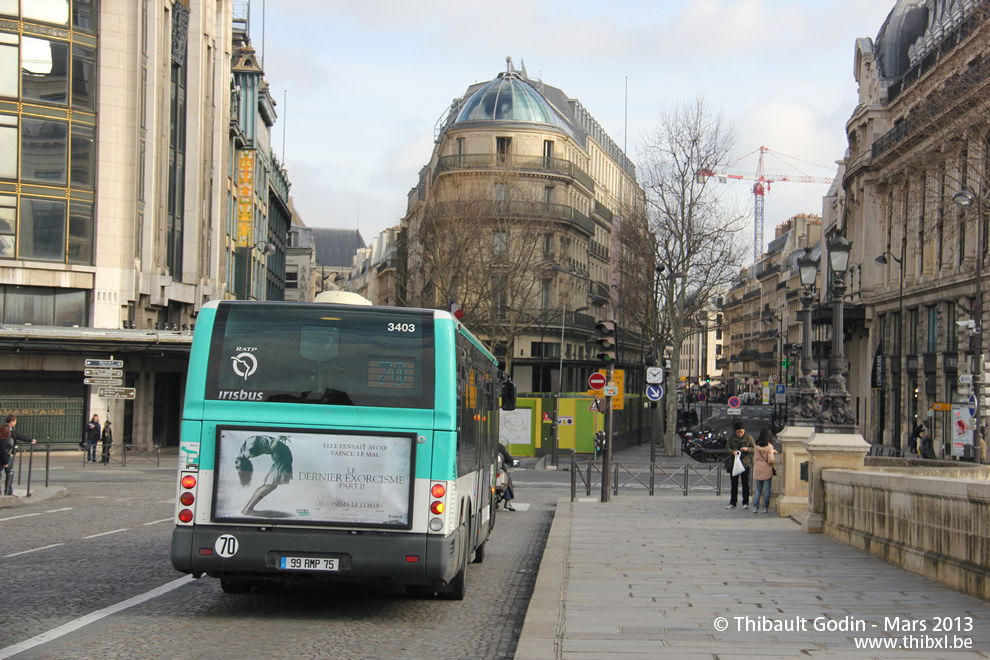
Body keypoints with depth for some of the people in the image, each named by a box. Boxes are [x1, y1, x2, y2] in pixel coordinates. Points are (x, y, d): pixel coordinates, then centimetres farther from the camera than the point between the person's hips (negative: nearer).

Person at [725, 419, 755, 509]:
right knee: (734, 484, 7)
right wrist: (732, 452, -18)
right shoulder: (731, 438, 3)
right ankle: (732, 503, 12)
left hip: (745, 464, -2)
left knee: (745, 484, 1)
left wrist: (747, 449, -19)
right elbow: (727, 448, 3)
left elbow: (754, 449, 1)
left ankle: (745, 503, 8)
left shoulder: (749, 438, -2)